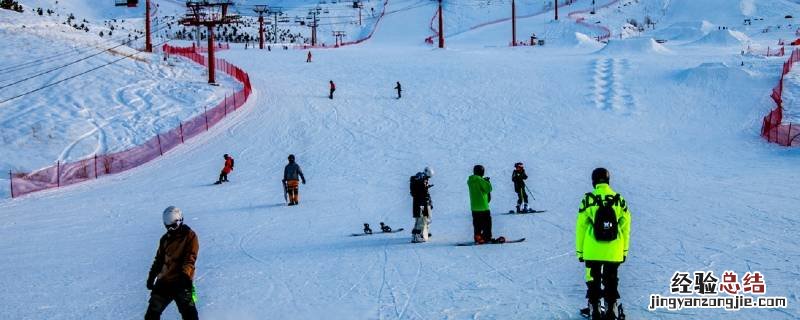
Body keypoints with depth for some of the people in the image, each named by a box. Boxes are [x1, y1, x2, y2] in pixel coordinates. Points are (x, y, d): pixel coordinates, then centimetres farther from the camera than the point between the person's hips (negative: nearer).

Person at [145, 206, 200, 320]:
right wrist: (151, 276, 16)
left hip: (181, 281, -6)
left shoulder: (189, 236, -3)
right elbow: (159, 259, 23)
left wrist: (185, 274, -26)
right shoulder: (165, 239, 15)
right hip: (164, 281, 6)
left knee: (187, 311, -12)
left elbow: (190, 259, -12)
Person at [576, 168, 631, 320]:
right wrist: (625, 250, 11)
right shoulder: (619, 200, -4)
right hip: (614, 252, 2)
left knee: (593, 280, 12)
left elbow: (581, 227, -5)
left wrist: (579, 250, 4)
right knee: (611, 281, 15)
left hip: (592, 251, -1)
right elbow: (625, 227, 1)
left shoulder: (588, 200, -9)